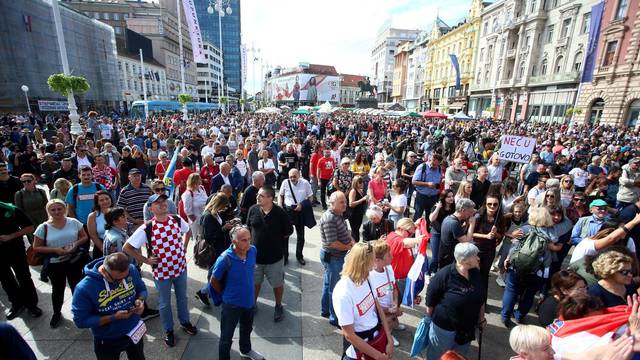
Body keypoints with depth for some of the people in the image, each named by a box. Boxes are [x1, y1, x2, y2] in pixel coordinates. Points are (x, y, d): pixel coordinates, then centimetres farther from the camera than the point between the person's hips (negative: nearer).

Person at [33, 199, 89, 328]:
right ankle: (57, 313, 39)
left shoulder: (74, 222, -7)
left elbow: (85, 237, 2)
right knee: (57, 289, 17)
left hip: (75, 261, 1)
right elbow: (36, 248, -6)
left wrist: (76, 243, -18)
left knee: (76, 287, 17)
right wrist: (55, 250, -19)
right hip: (55, 264, -1)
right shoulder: (43, 227, -10)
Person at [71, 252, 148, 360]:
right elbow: (81, 321, -19)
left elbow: (142, 288, 0)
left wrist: (140, 300, -21)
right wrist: (114, 318, -27)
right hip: (107, 342, -3)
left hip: (134, 332, 3)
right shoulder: (84, 288, -27)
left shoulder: (131, 270, -18)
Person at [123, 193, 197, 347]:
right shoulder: (146, 228, -20)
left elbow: (188, 231, 12)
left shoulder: (177, 220, -10)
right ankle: (168, 330, 40)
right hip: (161, 272, -3)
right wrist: (146, 260, -12)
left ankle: (185, 322, 46)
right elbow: (127, 248, -12)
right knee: (165, 303, 17)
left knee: (182, 297, 22)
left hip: (180, 267, 3)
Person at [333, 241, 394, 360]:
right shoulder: (343, 294, -31)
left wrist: (390, 340, -4)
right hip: (358, 342, -5)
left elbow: (378, 308, -1)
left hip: (379, 333, 6)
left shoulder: (366, 278, -11)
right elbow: (349, 335, -23)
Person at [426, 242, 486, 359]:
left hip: (467, 327, 5)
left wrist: (481, 318, 13)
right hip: (444, 327, -5)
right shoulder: (444, 275, -27)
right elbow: (430, 299, -17)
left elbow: (481, 298, 7)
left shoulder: (476, 273, -8)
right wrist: (430, 319, -6)